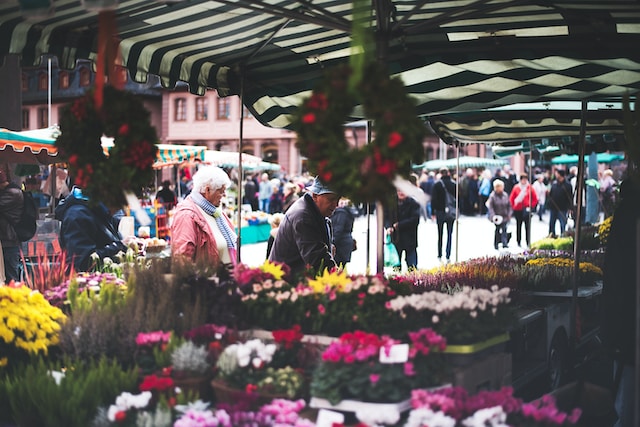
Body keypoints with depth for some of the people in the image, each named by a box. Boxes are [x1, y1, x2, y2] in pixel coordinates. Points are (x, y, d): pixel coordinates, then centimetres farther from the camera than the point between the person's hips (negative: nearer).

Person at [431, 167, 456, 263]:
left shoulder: (437, 184, -7)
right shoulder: (454, 184, -2)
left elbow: (433, 199, -6)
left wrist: (433, 212, 0)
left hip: (440, 212, -1)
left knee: (440, 234, 11)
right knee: (449, 234, 6)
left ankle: (440, 255, 12)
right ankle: (448, 256, -1)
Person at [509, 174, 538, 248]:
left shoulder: (530, 188, 0)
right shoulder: (516, 188, 1)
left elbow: (535, 199, 6)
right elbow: (511, 199, 8)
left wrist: (531, 206, 2)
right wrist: (514, 206, 4)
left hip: (527, 210, -1)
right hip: (518, 210, 1)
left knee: (528, 226, -1)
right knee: (518, 226, 9)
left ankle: (528, 242, 3)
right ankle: (518, 241, 18)